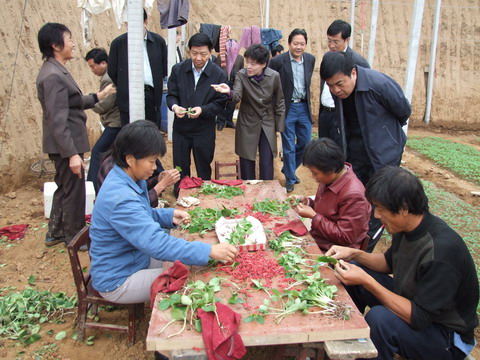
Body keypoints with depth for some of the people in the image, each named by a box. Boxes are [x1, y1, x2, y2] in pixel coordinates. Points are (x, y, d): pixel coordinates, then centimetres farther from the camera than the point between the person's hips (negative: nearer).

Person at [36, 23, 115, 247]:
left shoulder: (56, 71, 10)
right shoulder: (53, 76, -21)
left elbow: (72, 103, 16)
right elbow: (58, 121, -25)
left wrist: (99, 96, 16)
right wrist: (72, 154, -25)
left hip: (64, 144, 11)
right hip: (66, 145, -11)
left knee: (64, 189, 21)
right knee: (74, 192, 4)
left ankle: (55, 233, 35)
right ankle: (74, 238, 21)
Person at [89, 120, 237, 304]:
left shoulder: (127, 180, -2)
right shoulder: (120, 199, -32)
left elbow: (142, 216, 14)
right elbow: (157, 243, -38)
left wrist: (169, 216, -4)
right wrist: (209, 251, -37)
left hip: (135, 260, 9)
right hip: (117, 281, -9)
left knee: (188, 267, 12)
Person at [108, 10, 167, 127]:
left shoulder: (158, 41, 6)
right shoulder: (118, 43, 1)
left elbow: (164, 68, 12)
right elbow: (112, 71, 7)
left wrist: (157, 88, 9)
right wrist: (124, 89, 8)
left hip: (152, 96, 2)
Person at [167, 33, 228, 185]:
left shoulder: (219, 74, -8)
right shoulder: (178, 69, -2)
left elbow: (220, 103, -6)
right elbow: (171, 95, 2)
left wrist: (202, 110, -24)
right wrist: (174, 106, -20)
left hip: (204, 130, -2)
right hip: (180, 128, 2)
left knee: (204, 170, 12)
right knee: (180, 169, 12)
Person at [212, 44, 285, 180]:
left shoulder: (274, 76, -9)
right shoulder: (241, 75, -11)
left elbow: (279, 102, 1)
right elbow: (237, 96, -26)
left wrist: (279, 126, 3)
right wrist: (228, 92, -49)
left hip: (268, 125, 0)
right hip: (247, 125, 0)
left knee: (267, 164, 3)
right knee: (247, 163, 5)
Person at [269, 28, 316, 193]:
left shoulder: (310, 59, 2)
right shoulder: (278, 61, -13)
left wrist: (307, 100, 14)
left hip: (304, 107, 5)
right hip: (287, 108, -5)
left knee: (305, 142, 12)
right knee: (289, 146, 3)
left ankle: (288, 168, 36)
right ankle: (290, 179, 20)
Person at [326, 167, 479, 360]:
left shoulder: (441, 251, -33)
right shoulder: (408, 227, -9)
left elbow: (419, 318, -28)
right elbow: (389, 262, 10)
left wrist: (366, 281, -31)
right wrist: (354, 254, -7)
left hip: (447, 337, -8)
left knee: (380, 317, -35)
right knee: (352, 272, 3)